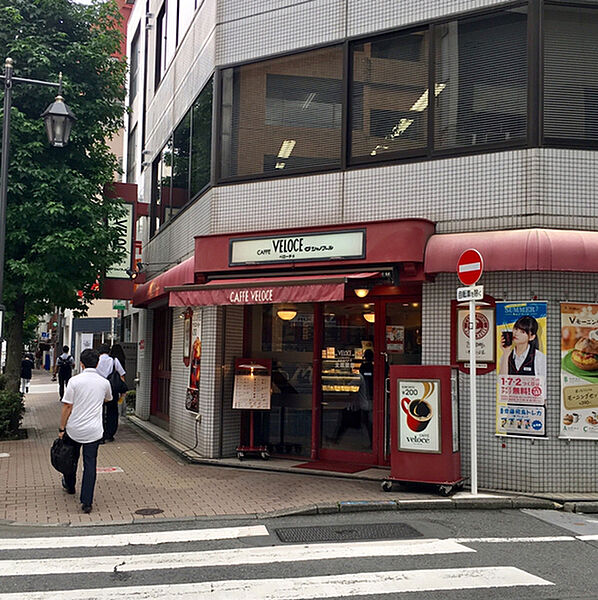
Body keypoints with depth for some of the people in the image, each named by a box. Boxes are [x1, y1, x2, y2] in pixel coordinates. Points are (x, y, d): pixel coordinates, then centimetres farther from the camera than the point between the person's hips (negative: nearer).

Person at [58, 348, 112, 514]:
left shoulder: (74, 381, -9)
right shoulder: (104, 382, 0)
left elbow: (67, 407, -9)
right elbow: (107, 400, 22)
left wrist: (61, 429, 0)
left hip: (74, 429, 0)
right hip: (94, 431, 1)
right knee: (90, 464, 2)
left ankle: (69, 485, 46)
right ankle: (87, 502, -3)